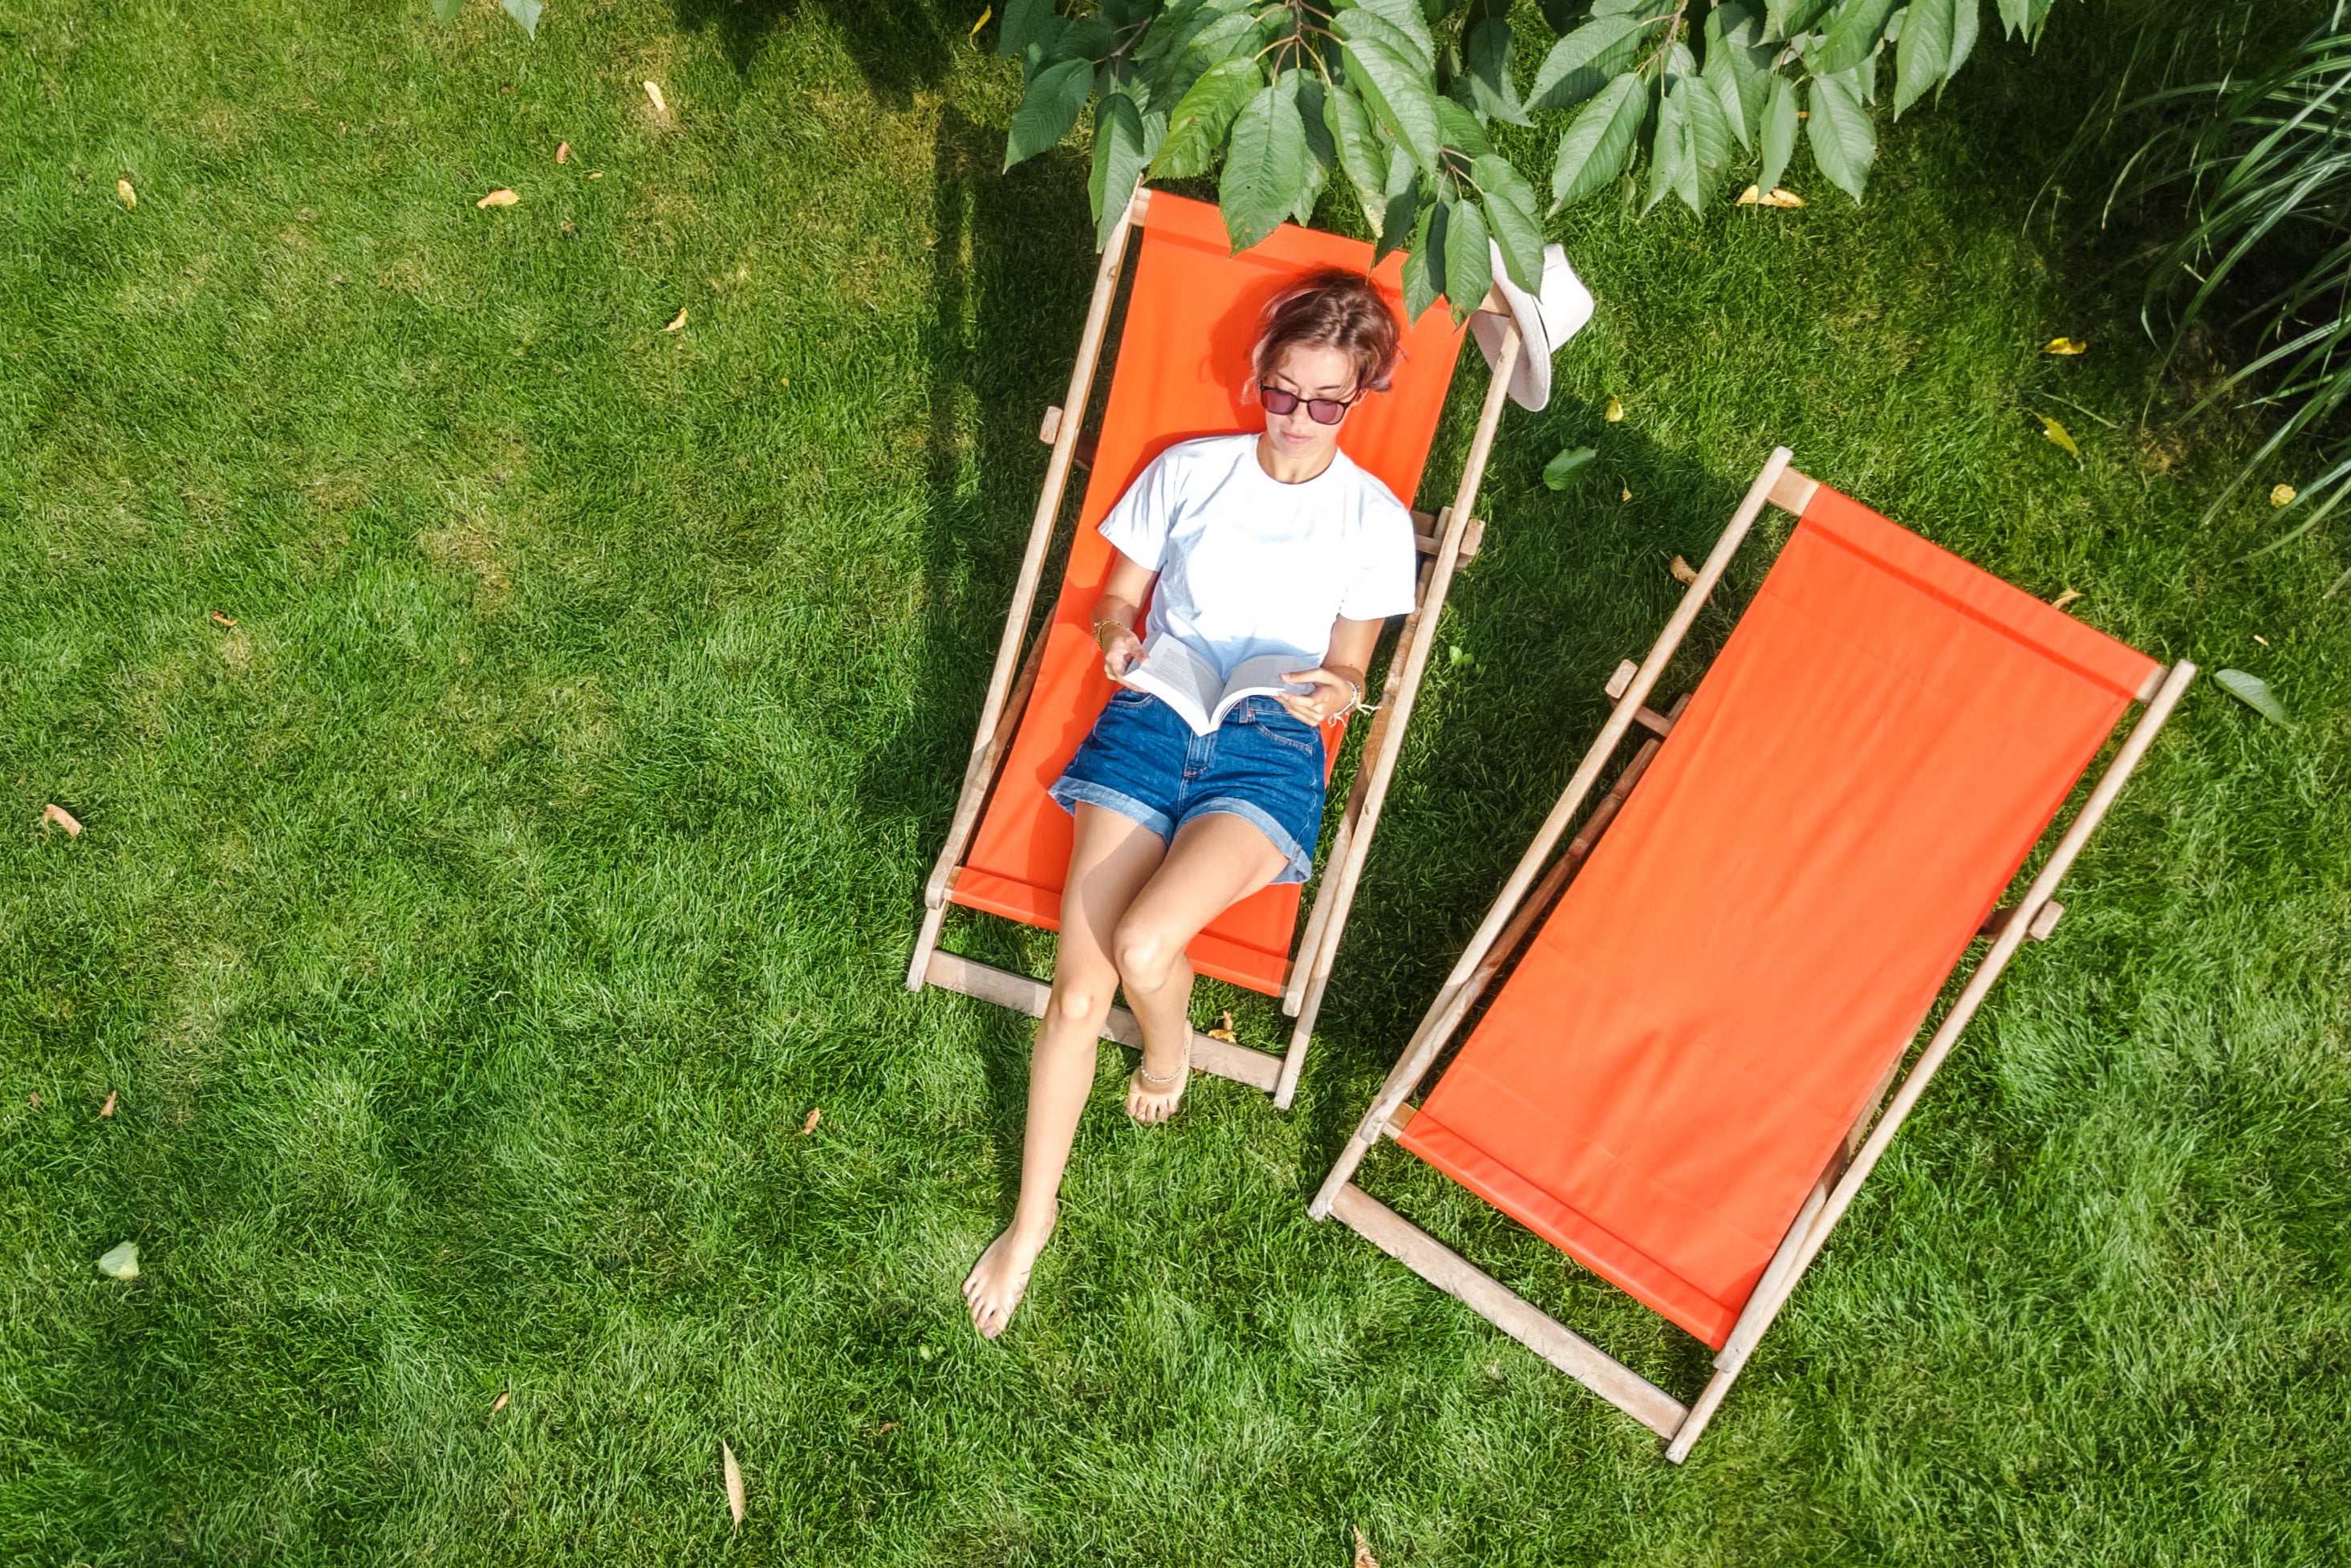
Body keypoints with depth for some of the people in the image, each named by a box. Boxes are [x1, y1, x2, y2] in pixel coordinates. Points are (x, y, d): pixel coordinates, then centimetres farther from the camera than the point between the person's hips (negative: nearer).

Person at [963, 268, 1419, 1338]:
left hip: (1271, 747, -2)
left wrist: (1331, 692, -12)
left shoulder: (1374, 519, 10)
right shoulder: (1189, 469, 13)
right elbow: (1117, 595, 19)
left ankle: (1170, 1049, 11)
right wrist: (1115, 638, -4)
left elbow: (1349, 668, 12)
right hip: (1151, 718, 2)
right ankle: (1033, 1216, 5)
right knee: (1078, 990, -12)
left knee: (1143, 946, -27)